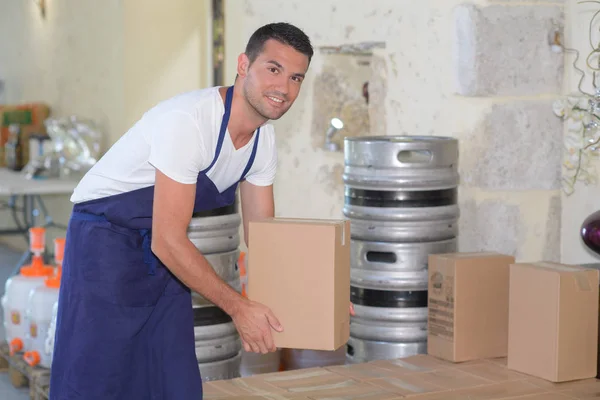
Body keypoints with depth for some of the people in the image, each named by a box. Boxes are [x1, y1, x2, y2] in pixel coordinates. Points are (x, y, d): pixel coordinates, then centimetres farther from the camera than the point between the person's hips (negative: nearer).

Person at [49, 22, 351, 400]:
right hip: (104, 239, -8)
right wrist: (238, 307, -24)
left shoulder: (264, 138, -3)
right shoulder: (188, 120, -29)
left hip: (163, 249, 8)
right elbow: (168, 241, -29)